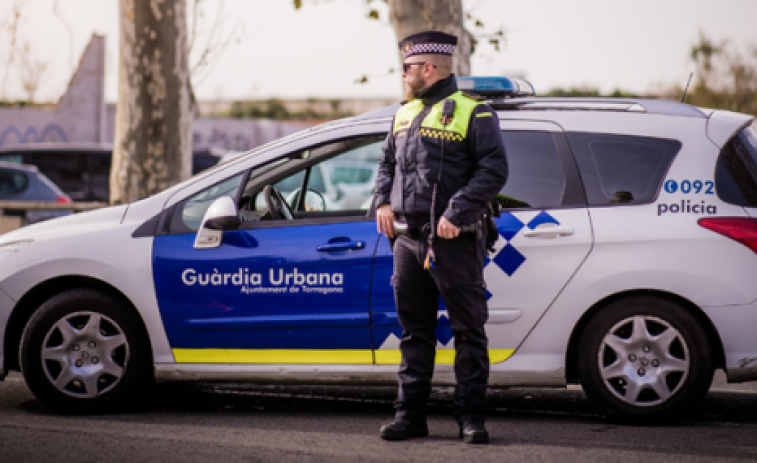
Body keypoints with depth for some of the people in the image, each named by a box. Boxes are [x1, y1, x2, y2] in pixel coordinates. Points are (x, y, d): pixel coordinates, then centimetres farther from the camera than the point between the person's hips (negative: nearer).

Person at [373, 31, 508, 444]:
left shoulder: (473, 114, -4)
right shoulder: (405, 114, 17)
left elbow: (494, 170, -10)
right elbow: (387, 162, 26)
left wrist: (458, 212, -18)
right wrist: (383, 201, 7)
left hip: (453, 242, -6)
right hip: (407, 239, 7)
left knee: (469, 330, -2)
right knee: (414, 331, 9)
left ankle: (471, 417, 2)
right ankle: (410, 414, 14)